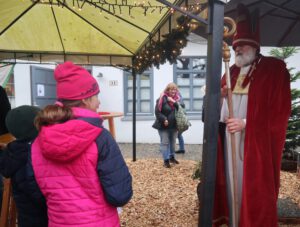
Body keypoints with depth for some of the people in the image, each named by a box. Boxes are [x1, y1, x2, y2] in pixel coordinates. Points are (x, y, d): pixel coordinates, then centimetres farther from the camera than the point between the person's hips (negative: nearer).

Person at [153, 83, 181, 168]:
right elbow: (157, 112, -14)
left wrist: (174, 102, -17)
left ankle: (172, 157, 33)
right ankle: (166, 160, 6)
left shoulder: (177, 99, 4)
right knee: (165, 143, -1)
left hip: (174, 125, 6)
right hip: (164, 126, -6)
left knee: (173, 142, 17)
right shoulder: (162, 99, -13)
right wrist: (164, 119, -23)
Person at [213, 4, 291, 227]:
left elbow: (280, 111, -10)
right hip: (231, 140, 6)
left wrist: (246, 124, -17)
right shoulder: (232, 72, 15)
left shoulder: (274, 68, -4)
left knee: (255, 190, 1)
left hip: (257, 143, -5)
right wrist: (220, 97, -4)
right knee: (233, 182, 11)